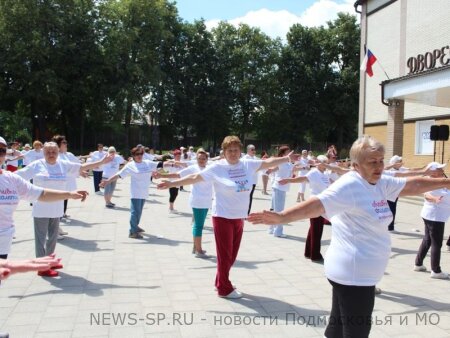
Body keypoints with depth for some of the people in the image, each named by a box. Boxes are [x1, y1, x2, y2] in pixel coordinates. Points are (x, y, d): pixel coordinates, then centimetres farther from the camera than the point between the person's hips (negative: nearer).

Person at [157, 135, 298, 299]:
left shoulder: (247, 164, 2)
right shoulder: (217, 167, -11)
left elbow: (267, 162, 12)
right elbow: (195, 177, -10)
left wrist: (287, 158, 10)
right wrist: (172, 183, -13)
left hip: (239, 217, 6)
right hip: (223, 216, -5)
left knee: (232, 255, 15)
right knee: (225, 254, 2)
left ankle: (220, 282, 32)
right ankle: (224, 288, 17)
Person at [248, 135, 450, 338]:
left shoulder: (381, 183, 8)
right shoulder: (349, 185, -20)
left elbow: (412, 185, 20)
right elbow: (318, 204, -33)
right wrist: (282, 217, -46)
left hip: (359, 273, 9)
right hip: (353, 274, -9)